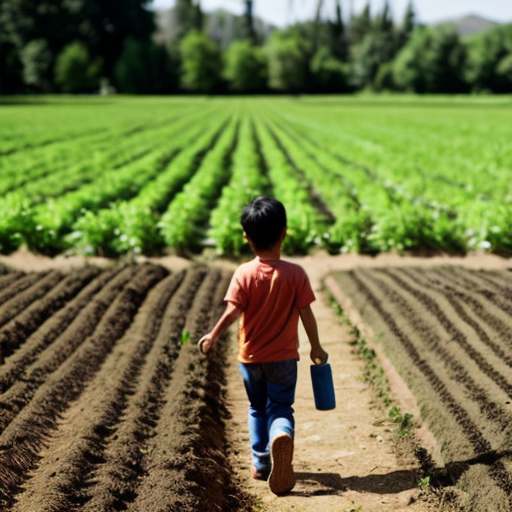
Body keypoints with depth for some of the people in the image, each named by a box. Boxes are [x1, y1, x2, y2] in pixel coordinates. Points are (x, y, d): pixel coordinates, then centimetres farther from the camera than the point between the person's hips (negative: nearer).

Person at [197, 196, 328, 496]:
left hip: (250, 357, 1)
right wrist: (316, 348, 3)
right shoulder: (295, 273, -12)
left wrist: (212, 337, -3)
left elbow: (232, 312, -17)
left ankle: (261, 463, 25)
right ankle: (282, 436, -24)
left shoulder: (244, 273, -12)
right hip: (283, 358, -1)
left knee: (257, 409, 20)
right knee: (281, 407, 8)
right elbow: (306, 314, -9)